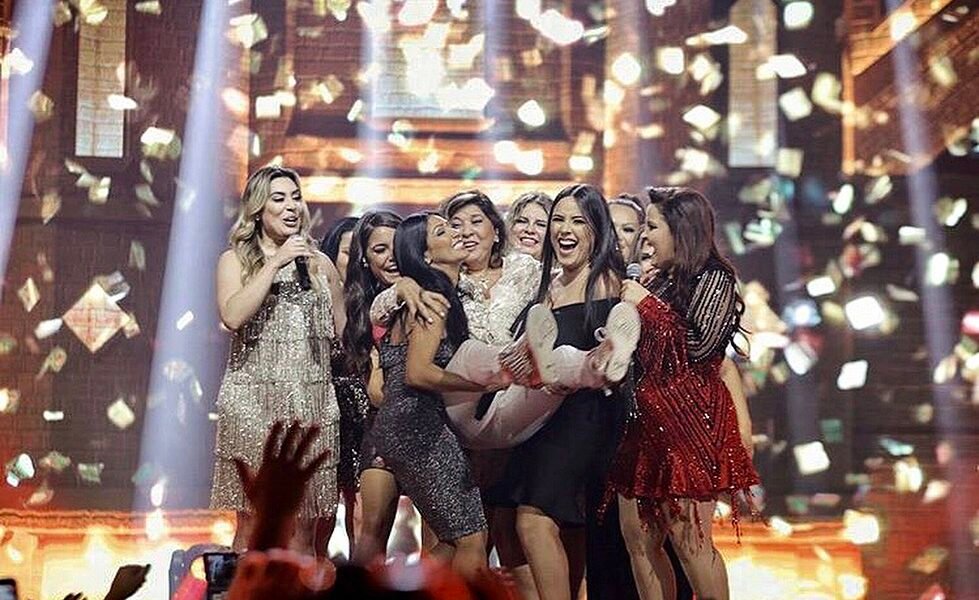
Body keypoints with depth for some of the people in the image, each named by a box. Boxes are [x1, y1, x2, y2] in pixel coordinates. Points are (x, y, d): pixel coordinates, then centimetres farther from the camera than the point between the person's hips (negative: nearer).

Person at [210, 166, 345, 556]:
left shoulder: (320, 264, 15)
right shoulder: (236, 260, 7)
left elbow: (343, 333, 20)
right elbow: (233, 316, -12)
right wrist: (276, 263, -11)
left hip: (313, 405, 3)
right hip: (255, 404, -2)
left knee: (305, 530, 1)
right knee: (252, 524, -5)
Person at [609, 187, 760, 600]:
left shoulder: (713, 279, -4)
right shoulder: (660, 281, 18)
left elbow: (700, 345, -17)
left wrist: (647, 304, -9)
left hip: (689, 421, -8)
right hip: (648, 420, 8)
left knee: (688, 540, -11)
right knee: (638, 539, 5)